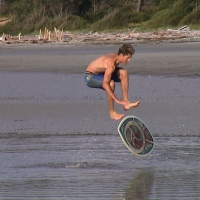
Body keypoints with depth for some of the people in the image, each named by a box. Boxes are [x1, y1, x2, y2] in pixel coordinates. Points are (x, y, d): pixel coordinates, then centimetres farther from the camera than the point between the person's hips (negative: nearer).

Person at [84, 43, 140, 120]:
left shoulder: (116, 57, -4)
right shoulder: (111, 63, -32)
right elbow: (105, 84, -38)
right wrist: (116, 100, -38)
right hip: (90, 77, -9)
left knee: (124, 73, -9)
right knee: (111, 83, -35)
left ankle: (125, 102, -9)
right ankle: (112, 112, -20)